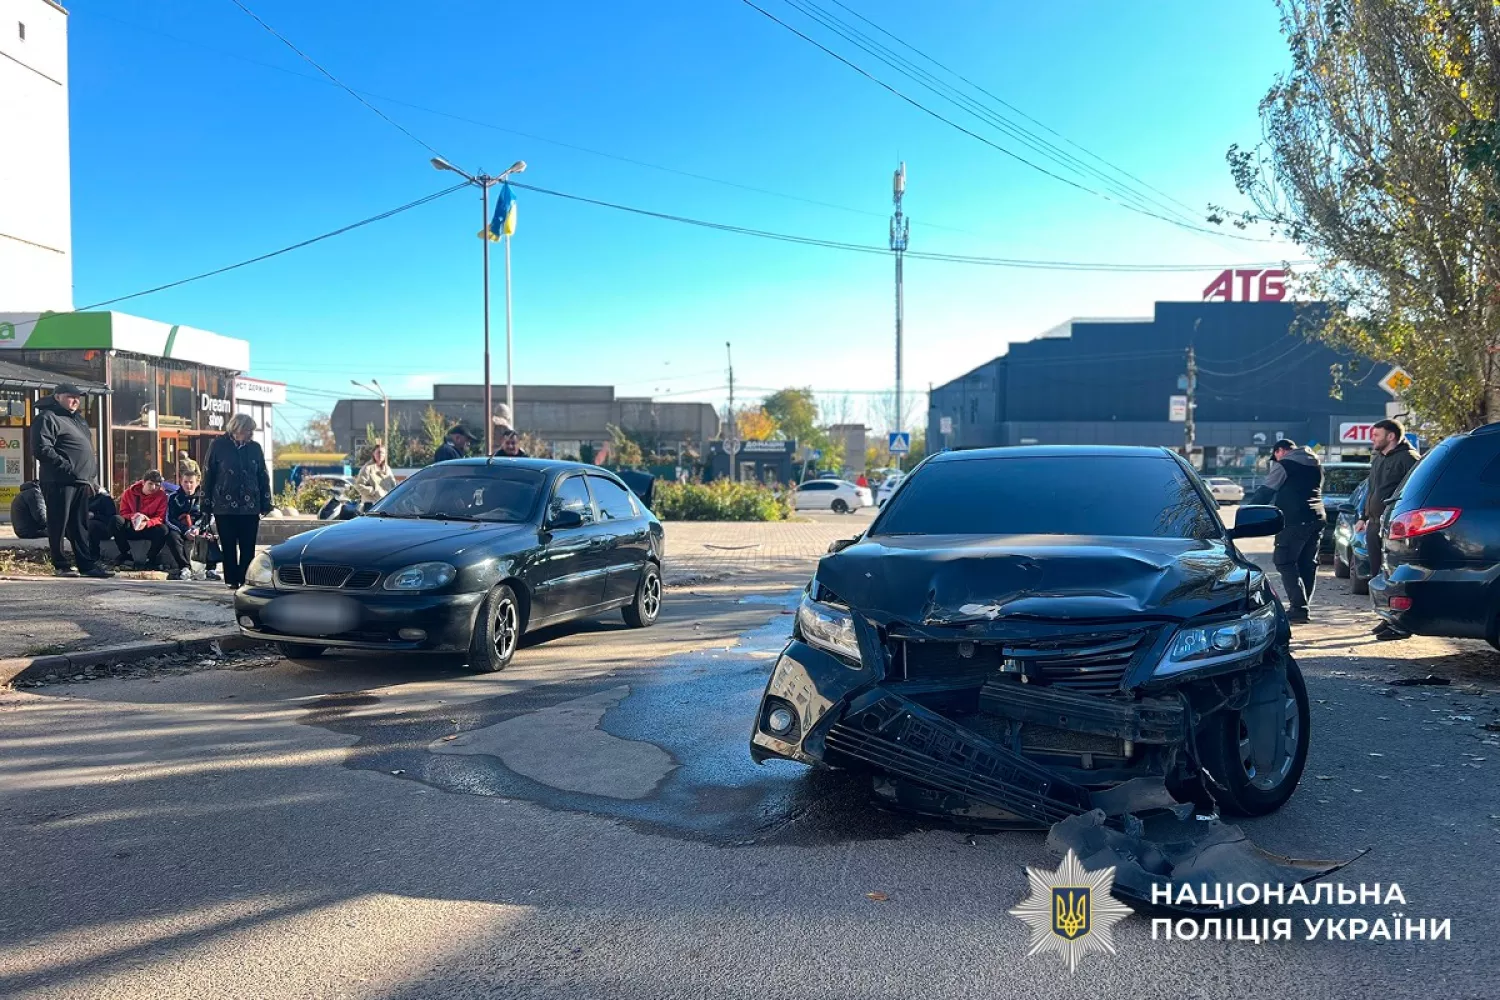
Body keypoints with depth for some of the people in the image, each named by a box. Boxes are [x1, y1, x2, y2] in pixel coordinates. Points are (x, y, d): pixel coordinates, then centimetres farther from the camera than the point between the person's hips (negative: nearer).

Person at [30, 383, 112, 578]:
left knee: (81, 526, 10)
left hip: (81, 482, 8)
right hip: (59, 482, -8)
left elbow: (89, 450, 28)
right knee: (59, 525, 0)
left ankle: (88, 564, 12)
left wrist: (92, 477, 17)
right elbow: (42, 450, -17)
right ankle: (60, 565, 6)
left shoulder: (79, 419, 22)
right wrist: (69, 470, -19)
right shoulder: (47, 418, -6)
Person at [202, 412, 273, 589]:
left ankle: (245, 580, 7)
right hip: (224, 507, -1)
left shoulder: (255, 448, 6)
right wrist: (206, 506, 1)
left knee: (248, 547, 1)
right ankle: (232, 580, 11)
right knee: (229, 546, 4)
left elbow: (263, 477, 9)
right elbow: (208, 476, 2)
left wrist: (265, 505, 6)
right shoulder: (218, 446, 0)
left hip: (250, 507, 1)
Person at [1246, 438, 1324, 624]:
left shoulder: (1284, 465, -4)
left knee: (1285, 563, -4)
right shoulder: (1316, 464, 20)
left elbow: (1265, 491, -4)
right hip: (1317, 519, 8)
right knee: (1308, 565, 11)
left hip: (1294, 520, -8)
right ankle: (1303, 607, 13)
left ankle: (1299, 608, -13)